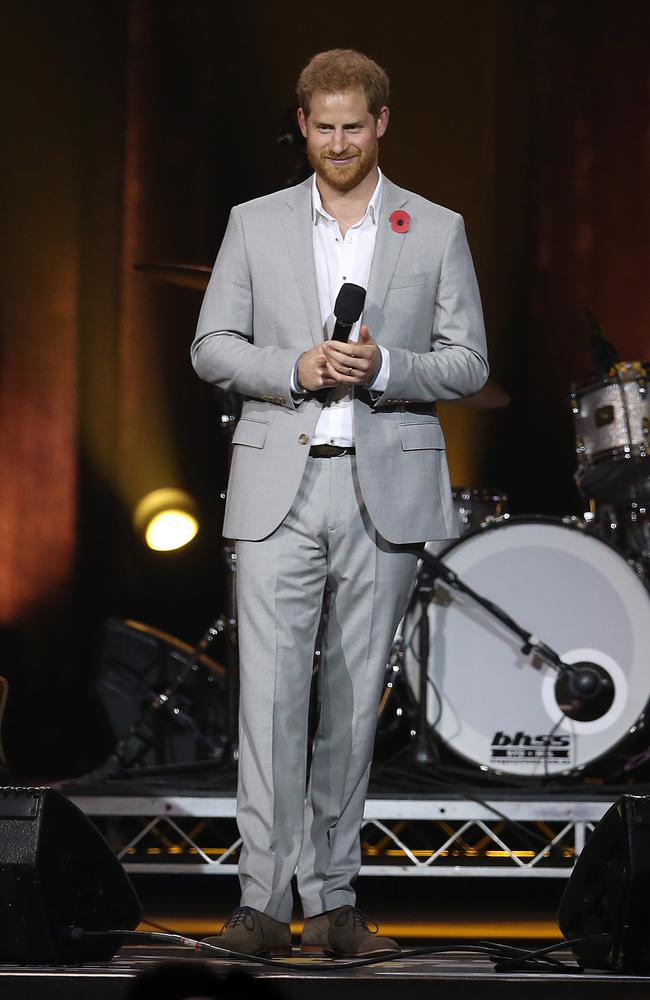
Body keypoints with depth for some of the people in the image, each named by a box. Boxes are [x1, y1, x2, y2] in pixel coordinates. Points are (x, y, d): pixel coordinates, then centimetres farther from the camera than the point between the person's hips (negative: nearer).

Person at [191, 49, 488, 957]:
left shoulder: (437, 232, 7)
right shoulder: (255, 226, 9)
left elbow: (468, 363, 5)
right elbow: (212, 347, 7)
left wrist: (383, 368, -13)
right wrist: (294, 369, -11)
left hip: (387, 489, 0)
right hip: (278, 483, 0)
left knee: (354, 695, 4)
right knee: (270, 691, -10)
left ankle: (332, 898, 11)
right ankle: (264, 899, -11)